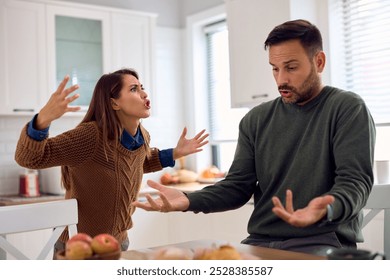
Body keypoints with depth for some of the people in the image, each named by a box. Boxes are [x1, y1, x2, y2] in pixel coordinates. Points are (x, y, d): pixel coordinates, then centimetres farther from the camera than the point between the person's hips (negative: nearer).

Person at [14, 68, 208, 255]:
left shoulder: (142, 137, -5)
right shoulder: (92, 135, -25)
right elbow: (29, 158, -29)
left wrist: (175, 153, 7)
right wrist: (43, 119, -47)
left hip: (119, 243, 6)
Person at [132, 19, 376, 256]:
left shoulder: (348, 109, -3)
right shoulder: (256, 120, 11)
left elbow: (355, 181, -12)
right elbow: (238, 185, 5)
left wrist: (324, 210, -36)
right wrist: (189, 201, -14)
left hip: (324, 241, -4)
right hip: (262, 242, 4)